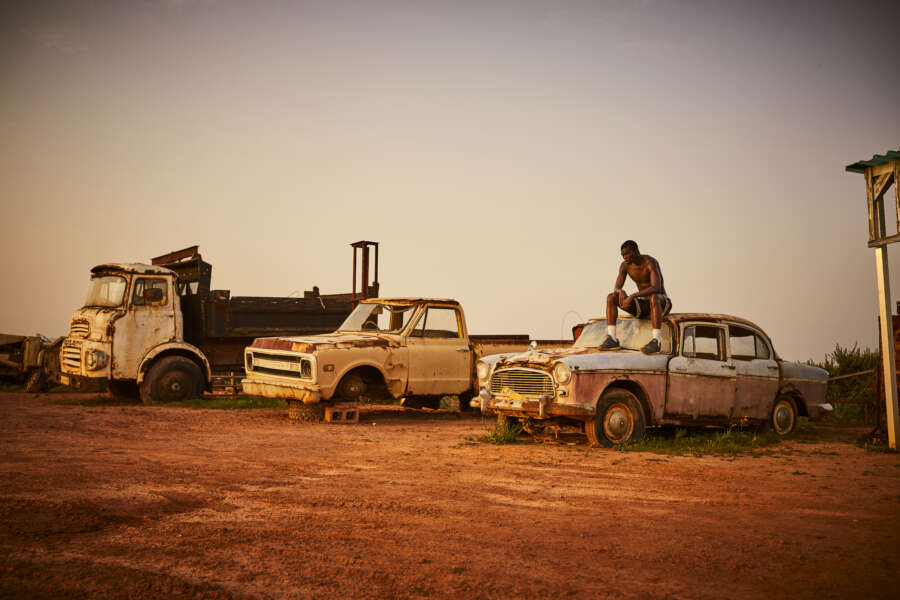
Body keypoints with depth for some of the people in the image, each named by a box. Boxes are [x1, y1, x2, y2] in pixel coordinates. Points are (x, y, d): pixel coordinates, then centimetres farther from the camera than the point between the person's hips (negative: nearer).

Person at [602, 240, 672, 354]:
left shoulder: (651, 262, -24)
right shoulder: (625, 265, -3)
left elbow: (656, 288, -37)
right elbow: (616, 289, -6)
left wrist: (632, 296, -45)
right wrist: (621, 292, -32)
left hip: (662, 303, -6)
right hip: (643, 306, 6)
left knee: (653, 298, -44)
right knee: (611, 297, -14)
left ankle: (656, 342, -44)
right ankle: (612, 339, -22)